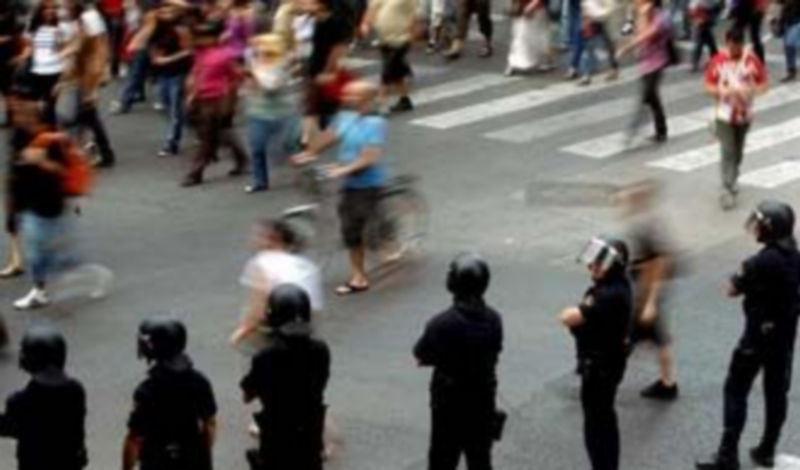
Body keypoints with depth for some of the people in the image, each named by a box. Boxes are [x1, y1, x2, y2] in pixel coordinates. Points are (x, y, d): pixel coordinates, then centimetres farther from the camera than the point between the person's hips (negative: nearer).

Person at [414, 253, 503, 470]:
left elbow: (421, 356, -10)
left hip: (449, 404, -4)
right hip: (483, 401, 4)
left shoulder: (442, 324, -23)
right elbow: (493, 354, 4)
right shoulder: (494, 320, -9)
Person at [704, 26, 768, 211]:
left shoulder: (752, 60, -9)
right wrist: (722, 91, -24)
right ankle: (727, 190, -11)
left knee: (738, 152, 17)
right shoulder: (718, 60, -10)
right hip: (724, 114, -2)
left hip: (744, 114, 2)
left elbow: (763, 84, -4)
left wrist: (749, 90, -24)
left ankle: (733, 180, 39)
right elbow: (709, 85, -4)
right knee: (728, 152, -11)